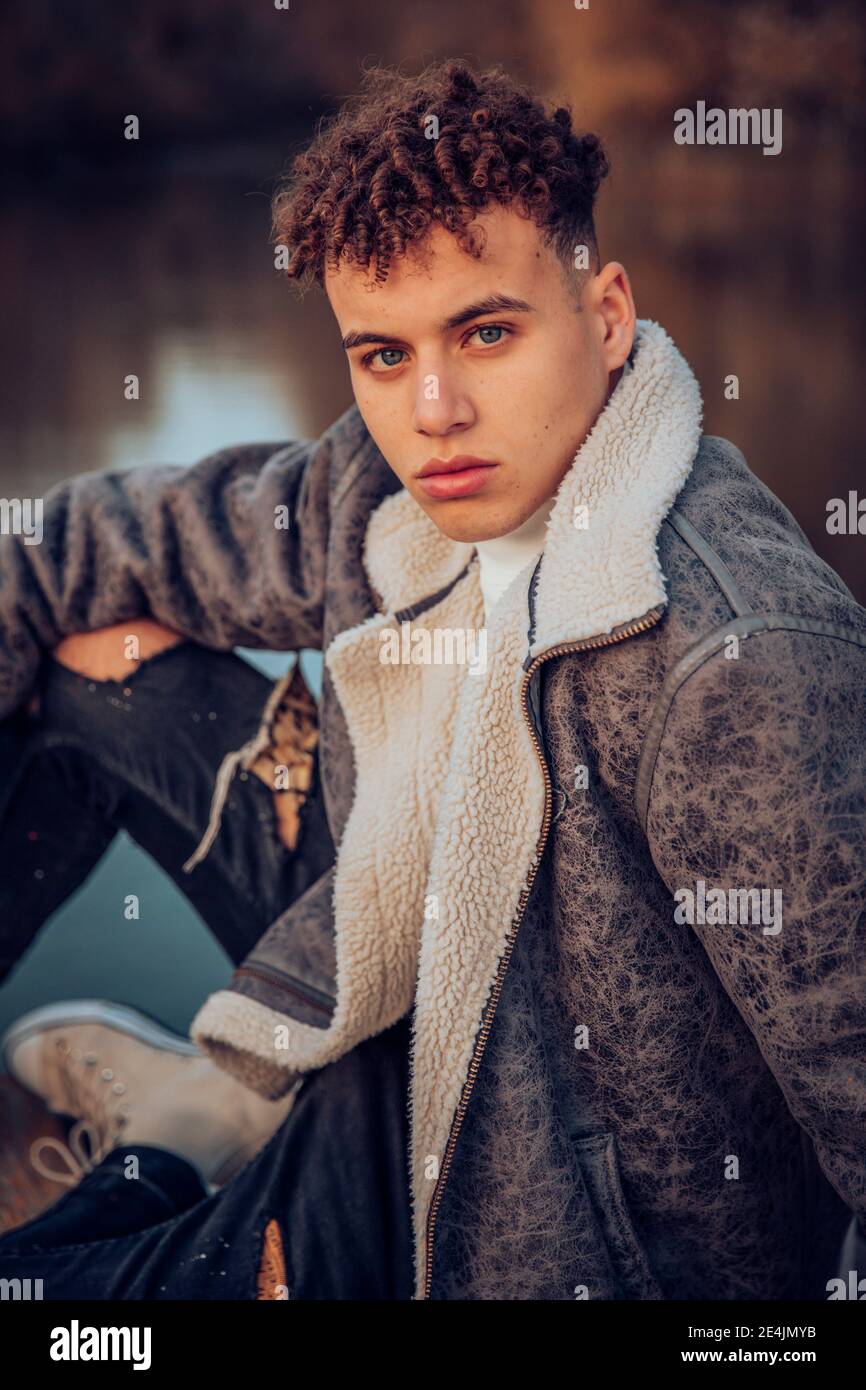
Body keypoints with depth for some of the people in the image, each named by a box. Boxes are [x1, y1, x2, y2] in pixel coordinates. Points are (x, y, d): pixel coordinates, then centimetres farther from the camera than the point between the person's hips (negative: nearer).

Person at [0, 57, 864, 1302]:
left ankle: (170, 1161, 26)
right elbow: (119, 541, 7)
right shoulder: (391, 487, -9)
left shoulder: (732, 661, -34)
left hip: (551, 1233, -7)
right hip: (406, 1004, 7)